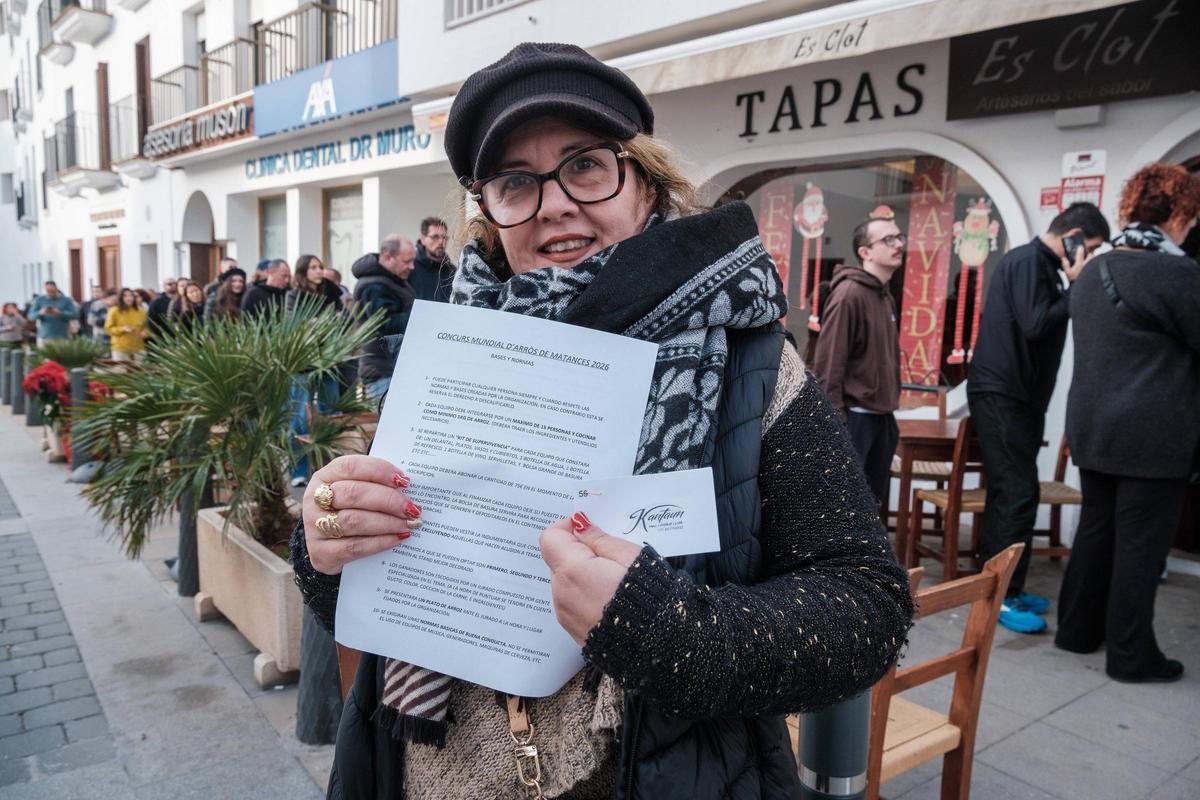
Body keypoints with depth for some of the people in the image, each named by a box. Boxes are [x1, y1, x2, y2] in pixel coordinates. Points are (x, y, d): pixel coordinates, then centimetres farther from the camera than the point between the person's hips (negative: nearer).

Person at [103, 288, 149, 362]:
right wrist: (122, 329, -17)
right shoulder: (114, 311, -2)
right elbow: (108, 328, -2)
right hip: (120, 348, -3)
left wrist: (145, 332, -5)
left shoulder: (141, 311, 7)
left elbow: (146, 326, 17)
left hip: (138, 348, 3)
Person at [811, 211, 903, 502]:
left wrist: (889, 412, 17)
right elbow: (828, 362, -19)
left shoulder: (885, 297, 14)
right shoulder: (849, 294, -14)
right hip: (854, 418, -9)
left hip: (881, 417, 9)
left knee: (872, 499, 16)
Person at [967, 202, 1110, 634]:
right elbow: (1035, 325, -21)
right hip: (1001, 395, -10)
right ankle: (999, 596, -4)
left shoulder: (1039, 263, 18)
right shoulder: (1028, 261, -11)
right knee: (1017, 494, -10)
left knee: (1013, 493, 12)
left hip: (1016, 395, 10)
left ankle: (1003, 587, 19)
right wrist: (1075, 287, -13)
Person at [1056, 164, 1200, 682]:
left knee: (1095, 529, 17)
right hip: (1154, 435, -7)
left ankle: (1077, 628, 26)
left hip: (1091, 427, 8)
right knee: (1140, 543, 2)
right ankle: (1130, 655, 11)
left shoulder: (1091, 272, 10)